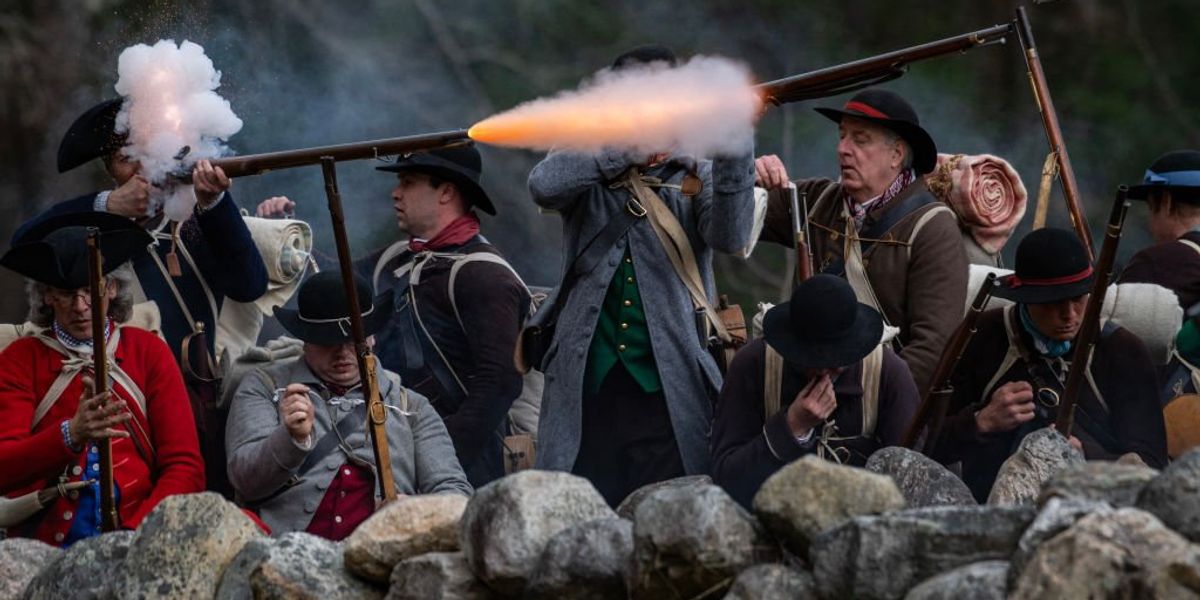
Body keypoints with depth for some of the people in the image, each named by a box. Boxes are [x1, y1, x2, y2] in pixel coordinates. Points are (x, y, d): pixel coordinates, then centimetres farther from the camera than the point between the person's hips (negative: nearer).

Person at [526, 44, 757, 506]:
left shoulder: (695, 176, 8)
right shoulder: (589, 172, 9)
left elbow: (729, 237, -11)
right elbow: (544, 186, -14)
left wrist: (734, 150, -26)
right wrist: (627, 146, -16)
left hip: (671, 385, 0)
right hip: (587, 384, 0)